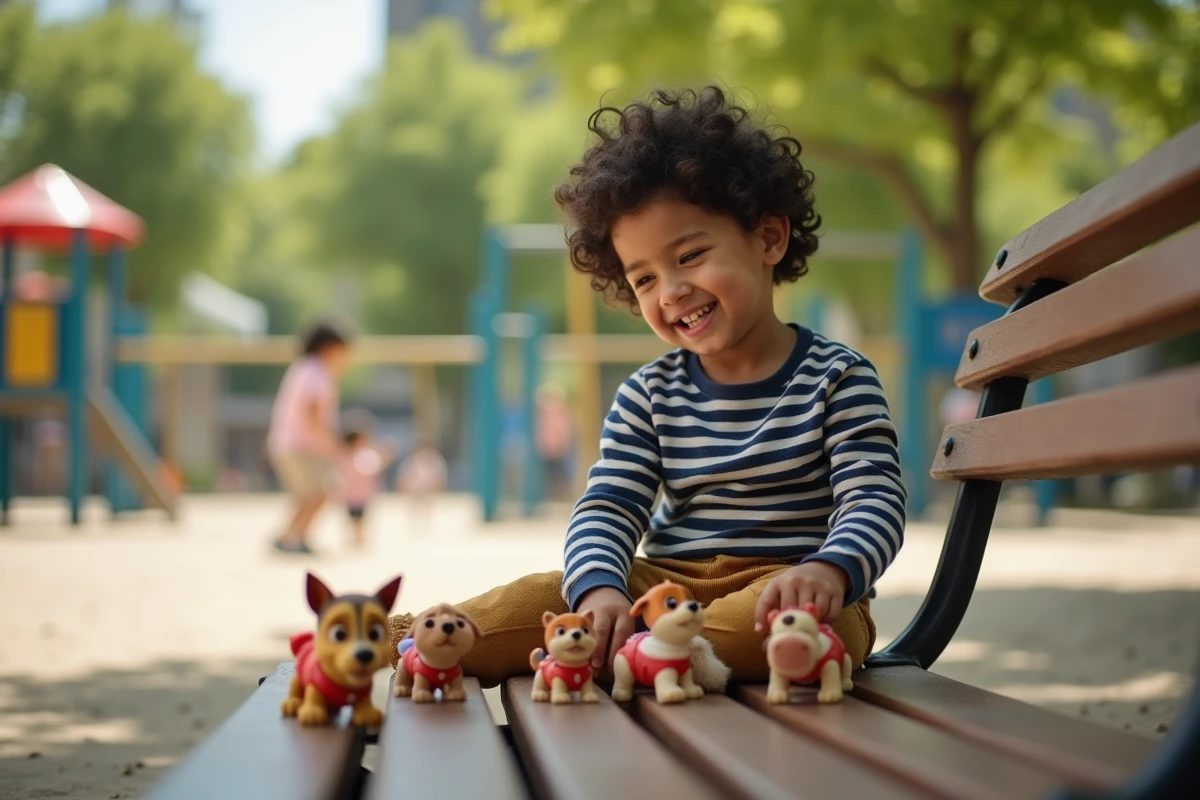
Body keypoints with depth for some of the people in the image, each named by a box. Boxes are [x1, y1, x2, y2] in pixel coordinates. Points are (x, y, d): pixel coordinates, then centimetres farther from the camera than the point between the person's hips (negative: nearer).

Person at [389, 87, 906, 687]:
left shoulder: (837, 380, 1)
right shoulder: (649, 395, 10)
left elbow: (875, 501, -9)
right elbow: (606, 508, 0)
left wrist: (829, 570, -33)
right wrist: (599, 588, -24)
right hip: (665, 584, 3)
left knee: (801, 615, -39)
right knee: (538, 597, -22)